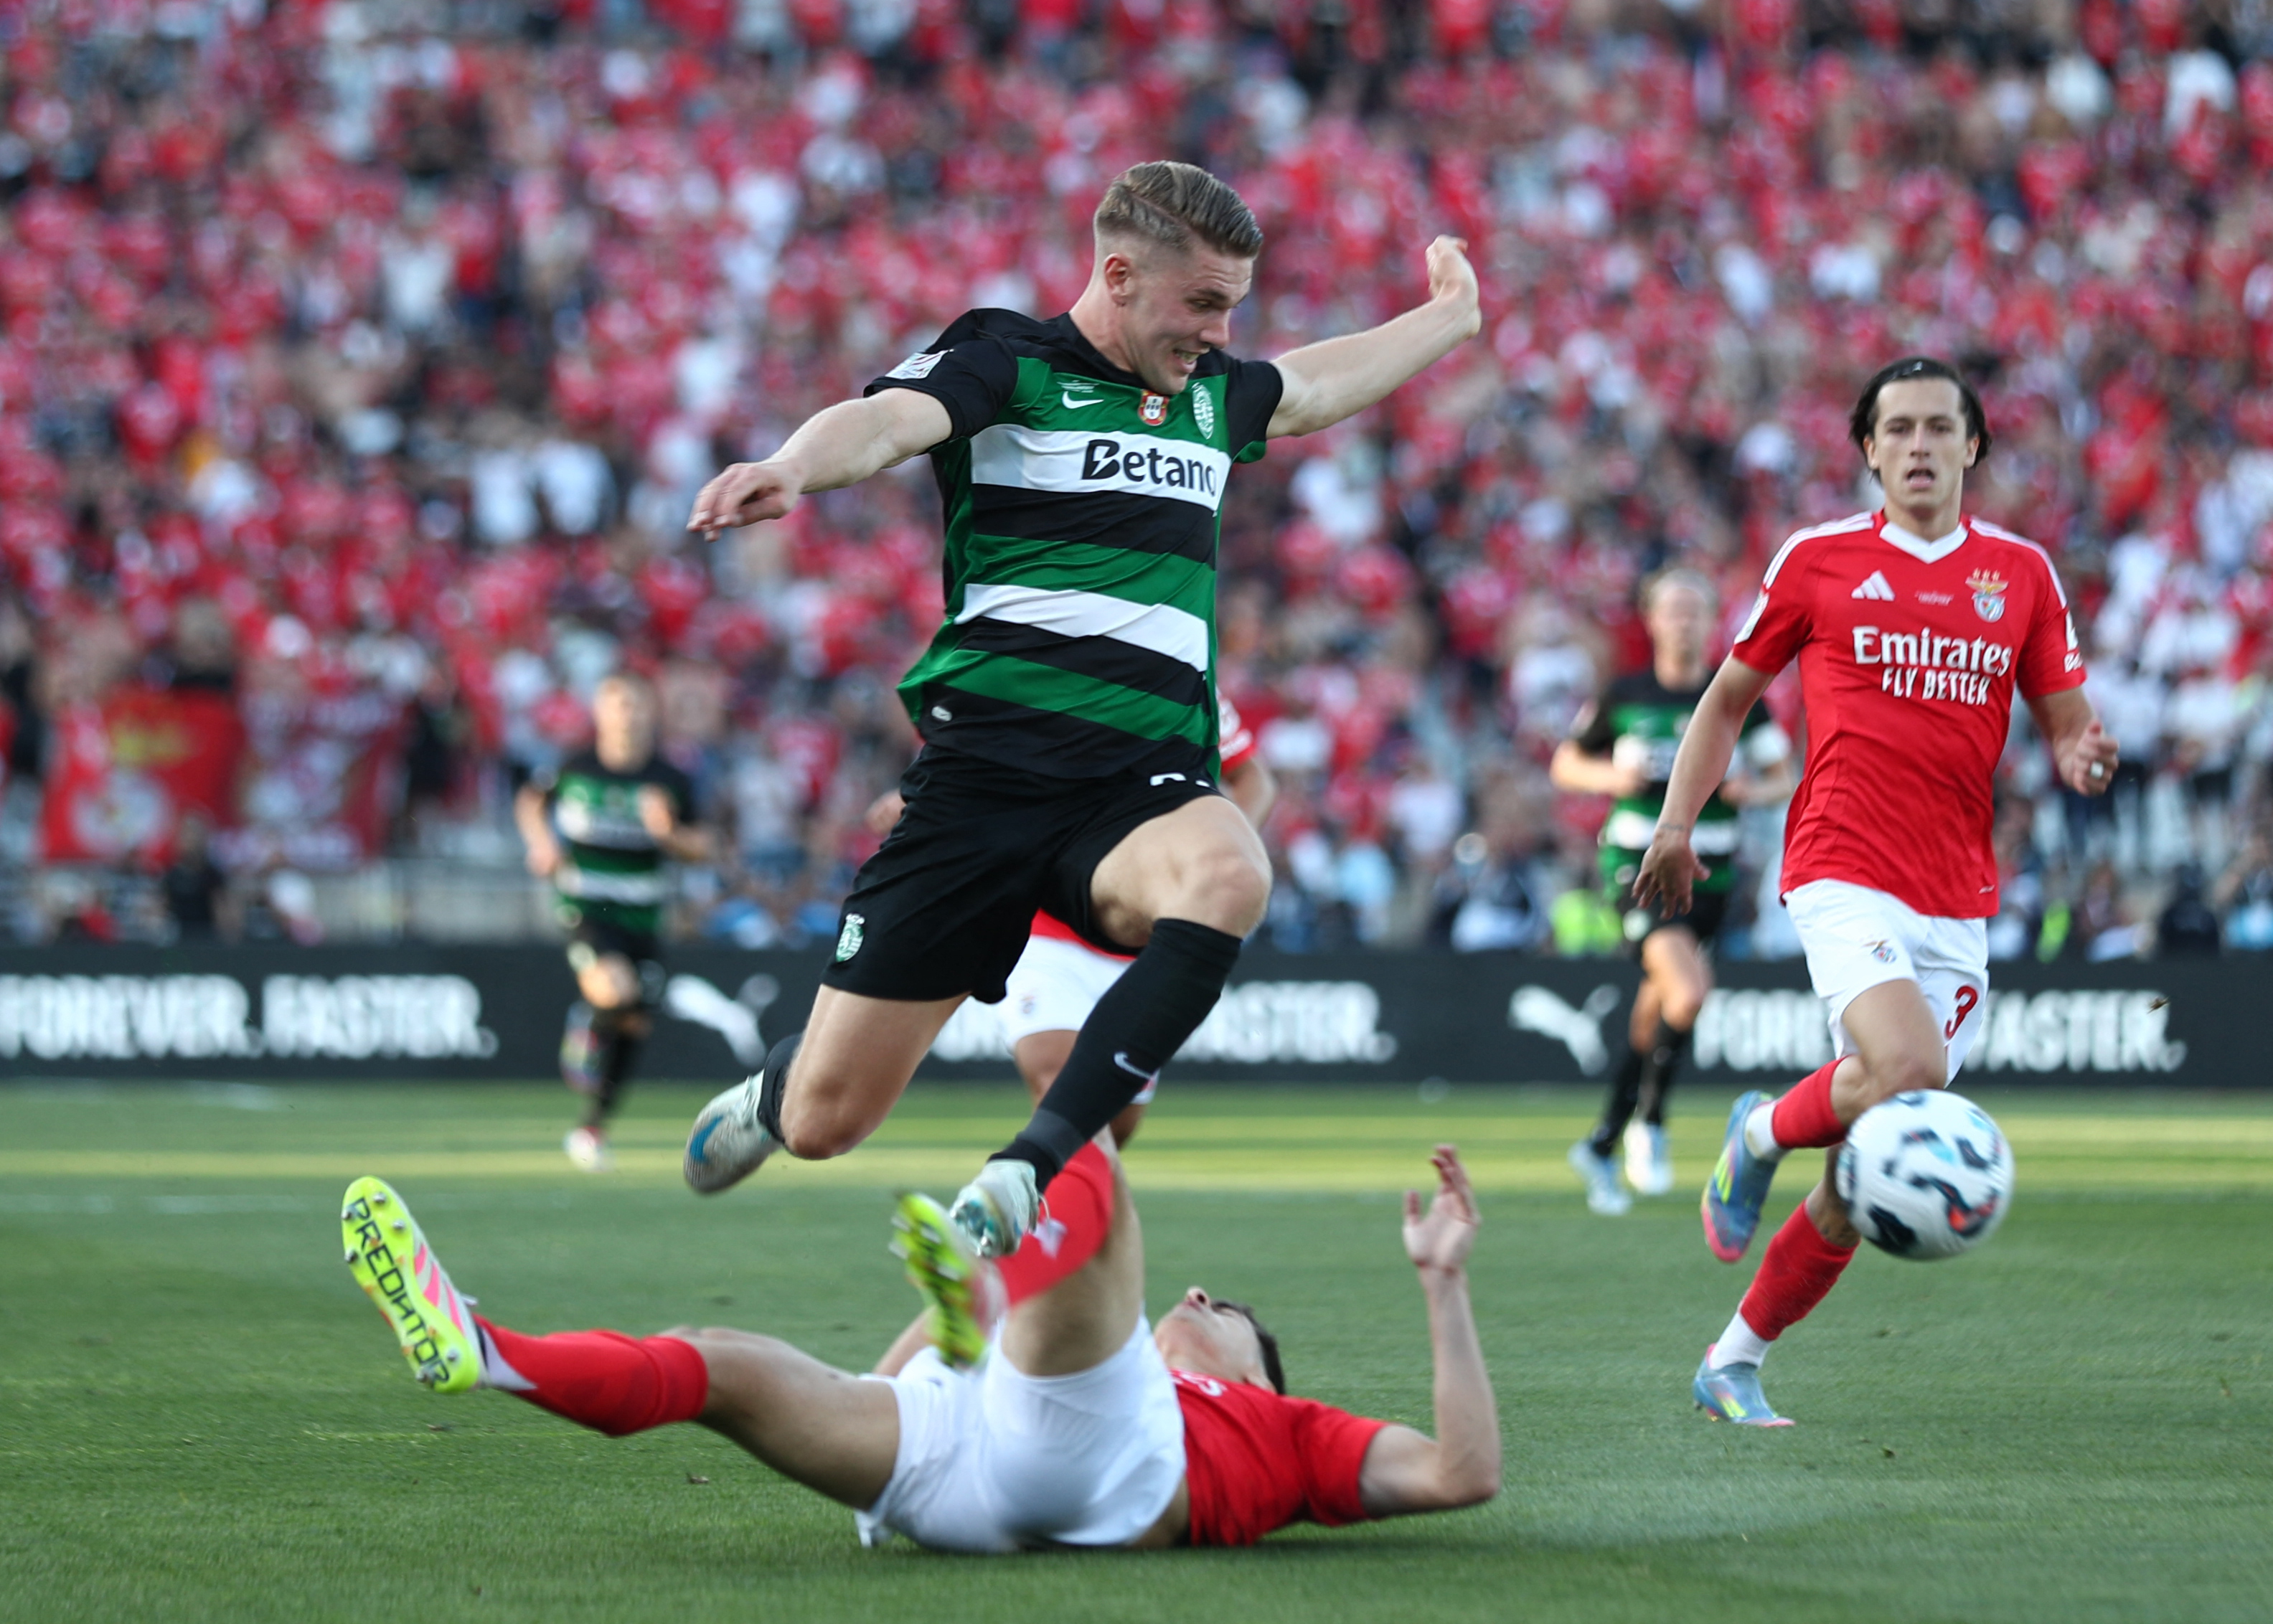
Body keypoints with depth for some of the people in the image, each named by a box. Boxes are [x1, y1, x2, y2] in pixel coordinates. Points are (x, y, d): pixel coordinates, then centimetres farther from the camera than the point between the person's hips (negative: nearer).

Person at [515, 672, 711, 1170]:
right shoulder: (574, 770, -4)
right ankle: (583, 1033, 6)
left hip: (642, 917, 3)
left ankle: (594, 1124, 24)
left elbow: (700, 848, 5)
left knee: (635, 1022, 5)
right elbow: (531, 802, 16)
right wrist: (541, 843, -2)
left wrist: (669, 833, -15)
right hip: (585, 907, -3)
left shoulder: (671, 781, -1)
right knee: (613, 989, -29)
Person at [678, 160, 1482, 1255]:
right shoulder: (1003, 365, 1)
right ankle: (771, 1093, 37)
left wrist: (1450, 315, 58)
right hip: (983, 775, -4)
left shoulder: (1215, 394, 21)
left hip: (1146, 783, 4)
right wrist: (792, 468, -42)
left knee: (1229, 878, -36)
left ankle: (1029, 1168, -34)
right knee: (828, 1120, -3)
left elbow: (1321, 385, 45)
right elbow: (888, 420, -20)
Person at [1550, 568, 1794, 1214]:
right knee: (1689, 991, -26)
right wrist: (1610, 777, -11)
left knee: (1656, 1014, 11)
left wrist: (1758, 790, -15)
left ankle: (1601, 1147, 29)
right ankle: (1648, 1123, -11)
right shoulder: (1625, 695, -1)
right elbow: (1566, 764, 10)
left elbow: (1785, 777, 8)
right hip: (1636, 865, -3)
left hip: (1707, 873, 3)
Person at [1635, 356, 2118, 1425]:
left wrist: (2082, 760, -10)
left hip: (1959, 903, 4)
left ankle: (1733, 1365, 18)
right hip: (1843, 874, -3)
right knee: (1911, 1070, -31)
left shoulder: (2021, 572, 10)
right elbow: (1730, 695, 13)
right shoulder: (1818, 561, 4)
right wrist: (1677, 821, 3)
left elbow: (2064, 723, 14)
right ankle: (1764, 1132, 0)